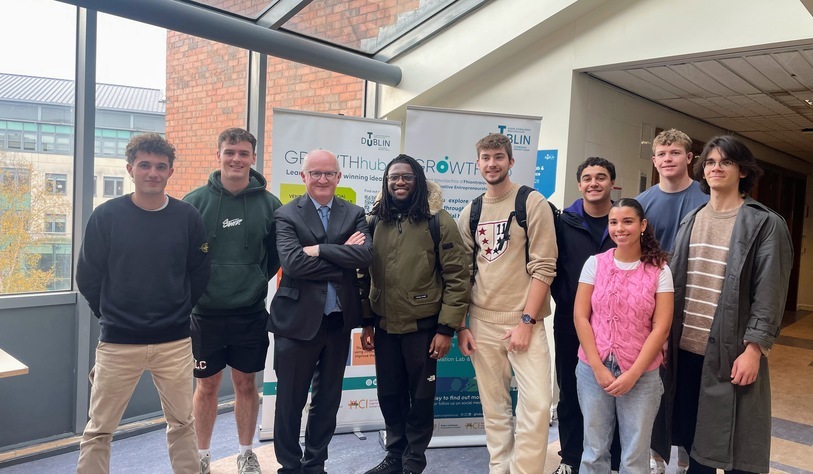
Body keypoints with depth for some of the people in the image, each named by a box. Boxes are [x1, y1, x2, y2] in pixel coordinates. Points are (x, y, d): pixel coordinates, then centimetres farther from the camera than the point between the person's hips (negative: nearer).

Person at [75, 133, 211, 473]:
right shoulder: (106, 215, -5)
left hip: (175, 342, 1)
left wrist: (178, 311, 5)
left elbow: (199, 274, 6)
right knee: (98, 430, 8)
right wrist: (112, 315, 6)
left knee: (182, 423, 15)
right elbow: (87, 278, 2)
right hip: (118, 342, -1)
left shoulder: (187, 217, -2)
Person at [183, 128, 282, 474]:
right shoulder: (195, 201, -5)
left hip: (250, 313, 1)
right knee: (207, 386, 13)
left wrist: (258, 279, 2)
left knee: (246, 384, 13)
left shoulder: (268, 203, -2)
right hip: (206, 312, 0)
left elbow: (277, 254, 8)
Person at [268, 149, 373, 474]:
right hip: (298, 321, -3)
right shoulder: (287, 215, -3)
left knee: (328, 400, 16)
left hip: (338, 321, 3)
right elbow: (293, 263, -18)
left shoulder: (354, 214, 6)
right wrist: (343, 258, -15)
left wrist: (320, 250, -17)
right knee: (290, 401, 9)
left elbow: (366, 255, -11)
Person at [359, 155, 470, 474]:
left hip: (422, 326, -4)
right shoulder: (375, 222, 5)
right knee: (389, 395, 15)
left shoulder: (438, 220, -8)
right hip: (385, 326, 4)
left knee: (420, 397, 10)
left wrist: (446, 327, -12)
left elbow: (457, 276, -9)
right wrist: (367, 321, 8)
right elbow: (368, 275, 11)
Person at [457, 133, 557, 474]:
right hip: (481, 323, 4)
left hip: (524, 321, -3)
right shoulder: (469, 213, 9)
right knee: (494, 408, 11)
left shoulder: (533, 203, -3)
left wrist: (526, 320, -13)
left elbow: (543, 267, -9)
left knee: (536, 404, -9)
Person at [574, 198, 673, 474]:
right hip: (593, 370, 1)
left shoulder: (659, 270, -2)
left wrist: (633, 374, -11)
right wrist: (598, 367, -8)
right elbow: (580, 317, -2)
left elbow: (661, 327, -5)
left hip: (642, 374, -1)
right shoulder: (595, 263, 1)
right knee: (594, 450, 11)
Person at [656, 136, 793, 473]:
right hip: (685, 347, 5)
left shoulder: (765, 224, -4)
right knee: (691, 435, 14)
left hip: (731, 351, -4)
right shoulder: (691, 220, 11)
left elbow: (769, 293, -9)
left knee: (735, 443, 5)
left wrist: (753, 349, -15)